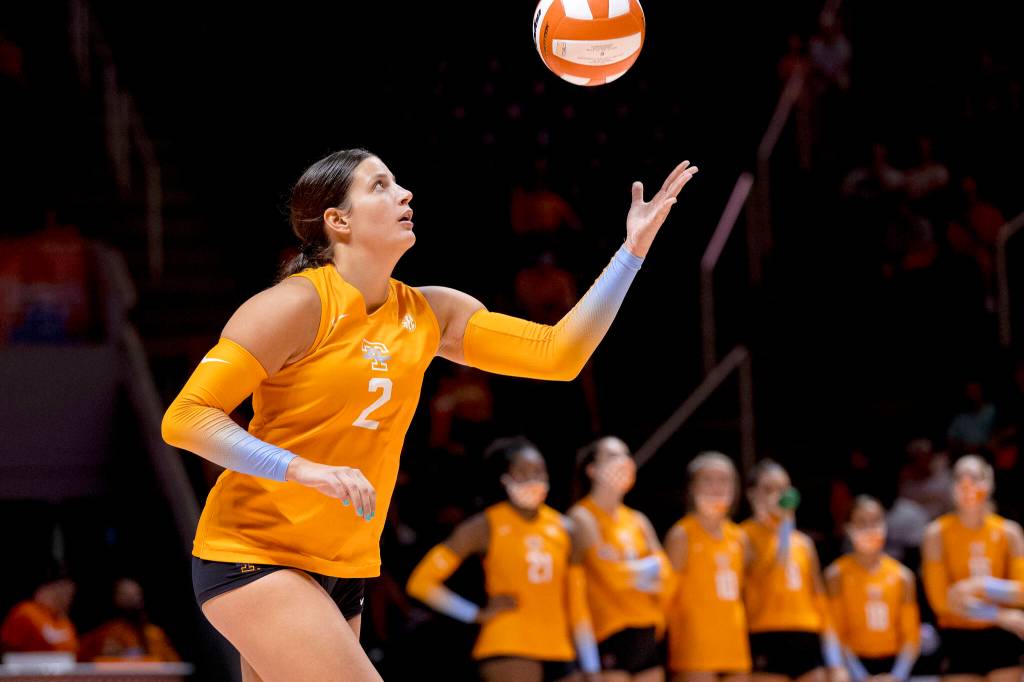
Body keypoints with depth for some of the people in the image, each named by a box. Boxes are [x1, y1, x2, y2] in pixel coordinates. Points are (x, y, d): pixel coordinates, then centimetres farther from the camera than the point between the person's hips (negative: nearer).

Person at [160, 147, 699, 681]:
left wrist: (633, 249, -3)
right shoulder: (298, 305, -12)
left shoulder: (429, 314, 8)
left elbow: (557, 354, 5)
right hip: (251, 554, -7)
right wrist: (303, 469, -28)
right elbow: (184, 417, -16)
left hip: (343, 570, 7)